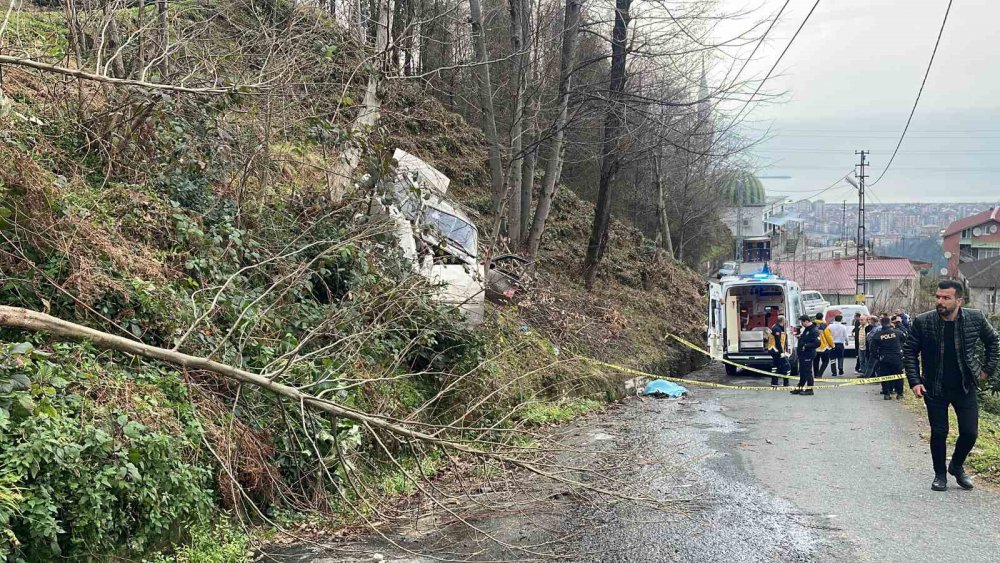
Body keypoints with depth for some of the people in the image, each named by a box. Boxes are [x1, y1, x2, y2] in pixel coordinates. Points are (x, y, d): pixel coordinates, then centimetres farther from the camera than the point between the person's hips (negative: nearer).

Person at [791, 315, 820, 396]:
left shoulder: (814, 331, -16)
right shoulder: (805, 329, 16)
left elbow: (817, 343, -25)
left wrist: (806, 346, -24)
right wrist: (799, 337, 13)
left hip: (808, 355, -10)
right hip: (802, 354, 10)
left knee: (807, 372, -4)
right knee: (802, 372, 16)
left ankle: (809, 389, 4)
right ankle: (800, 388, 24)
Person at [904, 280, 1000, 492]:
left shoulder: (975, 319, -9)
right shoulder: (922, 322, -12)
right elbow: (910, 352, -2)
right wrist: (915, 381, -9)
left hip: (965, 387, 1)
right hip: (934, 389, -1)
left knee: (969, 432, 3)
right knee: (939, 433, 4)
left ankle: (957, 466, 31)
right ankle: (940, 474, 24)